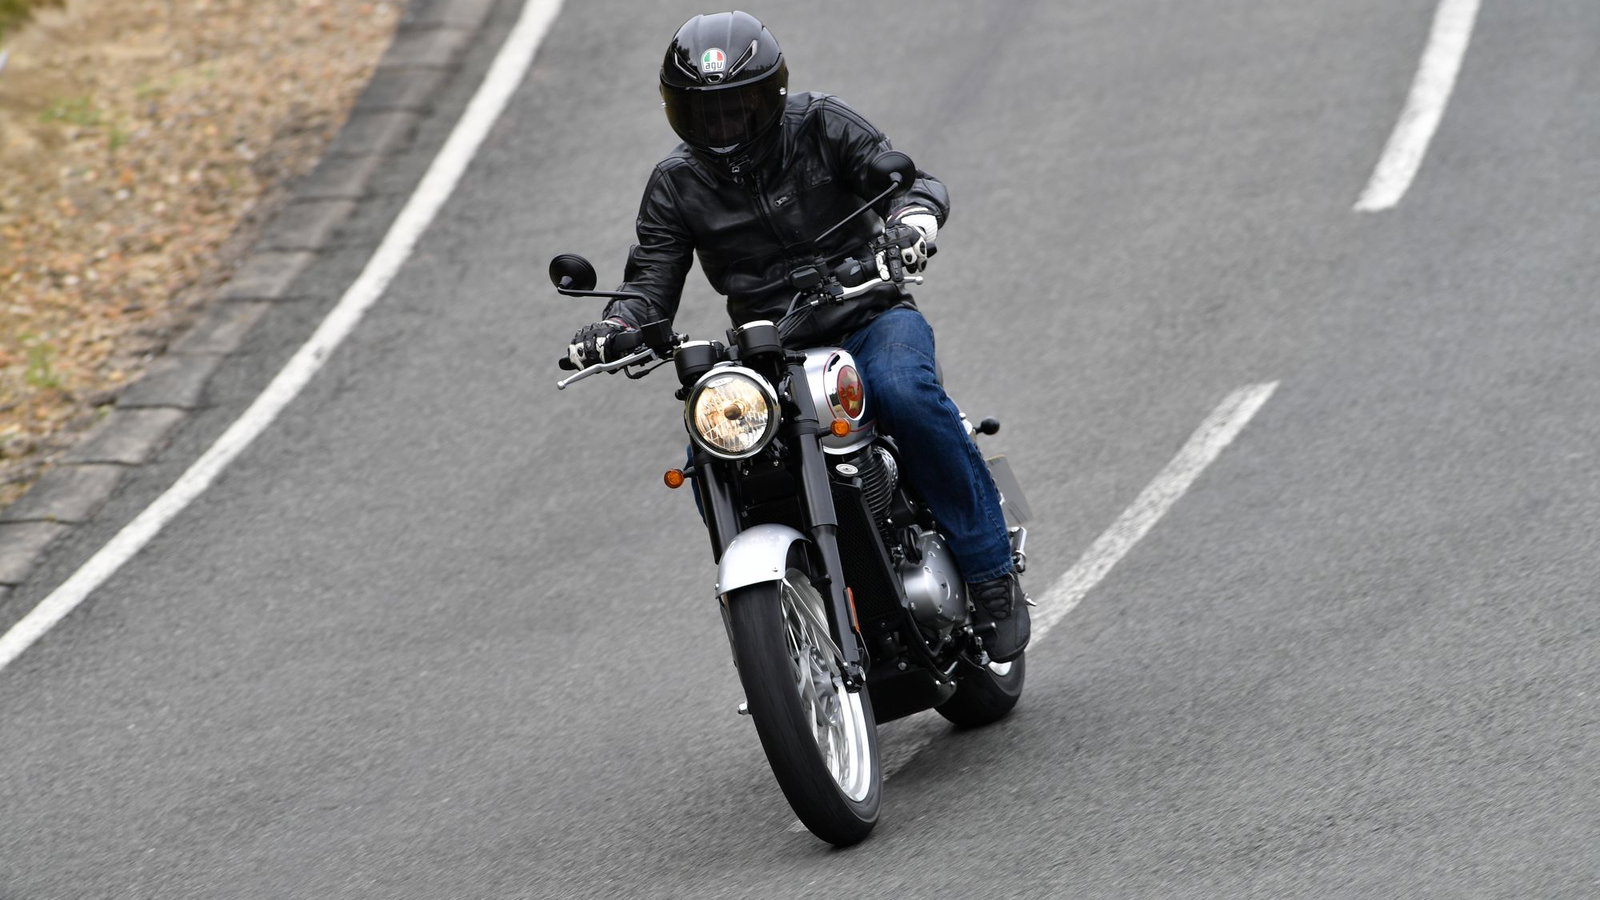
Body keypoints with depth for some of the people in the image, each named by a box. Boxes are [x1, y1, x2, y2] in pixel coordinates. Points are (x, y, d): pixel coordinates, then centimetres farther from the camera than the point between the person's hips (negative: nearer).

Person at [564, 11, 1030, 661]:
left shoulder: (820, 126, -3)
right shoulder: (675, 186, 5)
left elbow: (907, 177, -11)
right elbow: (652, 282, 0)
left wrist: (910, 224, -36)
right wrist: (610, 331, -22)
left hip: (870, 319, -2)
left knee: (903, 391, -37)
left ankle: (991, 572, -27)